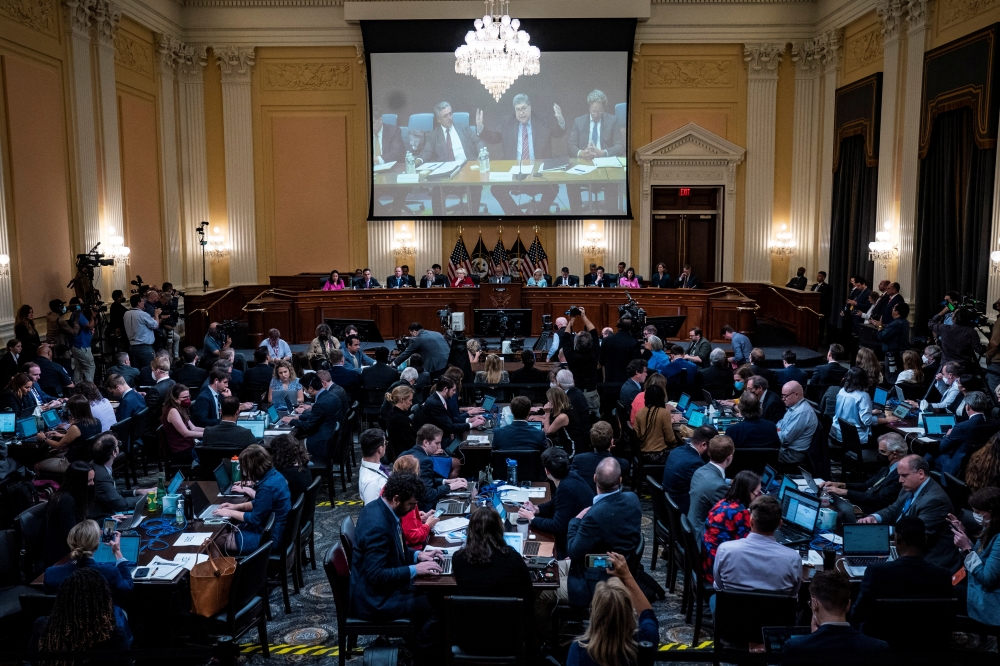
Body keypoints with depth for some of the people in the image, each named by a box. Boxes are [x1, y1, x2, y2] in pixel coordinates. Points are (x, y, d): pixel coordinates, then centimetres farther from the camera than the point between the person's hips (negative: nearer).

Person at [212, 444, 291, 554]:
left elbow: (255, 519, -19)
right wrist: (236, 506, 7)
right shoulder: (274, 474, 0)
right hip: (273, 529, 9)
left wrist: (230, 513, -9)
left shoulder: (267, 487, -29)